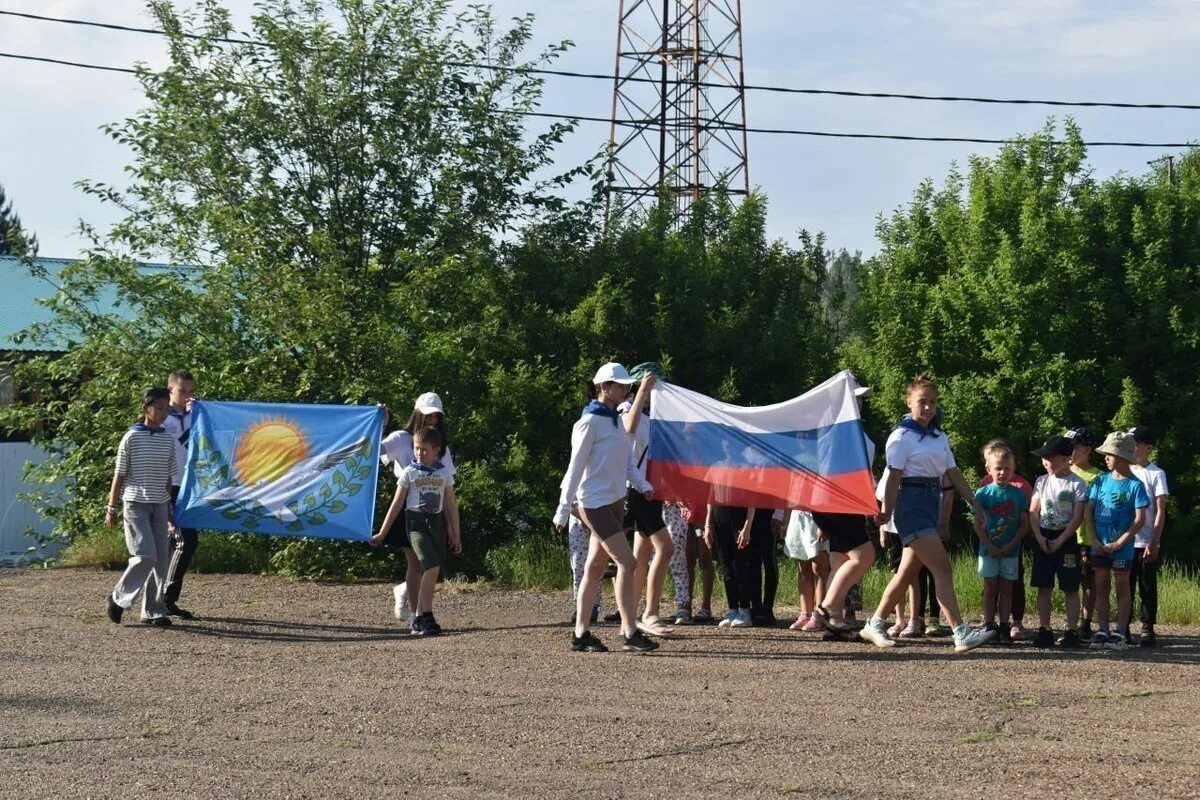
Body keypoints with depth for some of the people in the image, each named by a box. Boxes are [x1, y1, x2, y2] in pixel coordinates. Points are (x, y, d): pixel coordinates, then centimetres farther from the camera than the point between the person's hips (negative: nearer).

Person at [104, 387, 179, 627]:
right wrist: (111, 508, -2)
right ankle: (119, 599, 5)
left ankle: (153, 611, 8)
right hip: (135, 504, -5)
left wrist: (170, 510, 15)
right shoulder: (131, 438, -5)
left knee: (161, 558, 1)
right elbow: (119, 475, -2)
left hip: (159, 506, 5)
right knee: (146, 556, -14)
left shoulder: (168, 440, 8)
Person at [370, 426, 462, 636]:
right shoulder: (409, 473, 1)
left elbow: (451, 505, 12)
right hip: (415, 522, -3)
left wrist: (456, 534, 12)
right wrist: (382, 533, 3)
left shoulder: (444, 473, 7)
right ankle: (426, 618, -20)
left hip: (436, 523, 3)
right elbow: (396, 504, 4)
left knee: (430, 572, 0)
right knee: (432, 567, -20)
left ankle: (419, 618, 11)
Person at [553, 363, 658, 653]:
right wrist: (563, 510, -13)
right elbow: (576, 467, -13)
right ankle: (630, 633, -13)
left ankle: (580, 634, 13)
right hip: (595, 504, -9)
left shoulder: (615, 420, 14)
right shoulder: (590, 422, -12)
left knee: (595, 568, 9)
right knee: (626, 562, -13)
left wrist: (642, 485, -4)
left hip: (615, 502, 9)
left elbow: (625, 460, 14)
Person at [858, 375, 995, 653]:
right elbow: (894, 478, -10)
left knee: (908, 572, 11)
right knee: (942, 567, -15)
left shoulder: (939, 436, 15)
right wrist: (886, 513, -16)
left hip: (932, 504, 8)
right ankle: (962, 634, -19)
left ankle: (874, 625, 23)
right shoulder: (902, 436, -6)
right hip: (912, 504, -8)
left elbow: (953, 472, 16)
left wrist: (974, 502, 9)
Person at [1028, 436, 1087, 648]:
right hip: (1043, 538, 4)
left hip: (1066, 539, -4)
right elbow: (1033, 513, 5)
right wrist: (1039, 537, -9)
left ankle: (1072, 630, 2)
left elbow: (1078, 518, -9)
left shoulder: (1077, 484, -5)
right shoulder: (1041, 481, 7)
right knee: (1043, 587, 3)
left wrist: (1059, 541, -14)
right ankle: (1044, 629, 7)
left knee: (1070, 588, -1)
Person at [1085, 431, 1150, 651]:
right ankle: (1102, 632, 12)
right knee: (1101, 587, 7)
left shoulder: (1135, 485, -8)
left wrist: (1118, 544, -14)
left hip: (1123, 547, -4)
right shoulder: (1101, 480, 4)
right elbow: (1089, 511, 6)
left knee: (1122, 588, 4)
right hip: (1099, 545, 4)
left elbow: (1140, 520, -10)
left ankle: (1121, 634, 6)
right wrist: (1094, 540, -5)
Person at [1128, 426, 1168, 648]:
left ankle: (1148, 629, 7)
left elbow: (1160, 511, -4)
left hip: (1146, 543, -4)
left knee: (1147, 587, 1)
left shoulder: (1156, 474, -2)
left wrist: (1154, 543, -11)